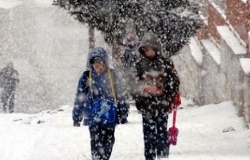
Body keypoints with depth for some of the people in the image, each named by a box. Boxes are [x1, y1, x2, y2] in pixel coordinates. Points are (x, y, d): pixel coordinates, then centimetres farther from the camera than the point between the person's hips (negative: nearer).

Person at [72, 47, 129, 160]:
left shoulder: (112, 75, 3)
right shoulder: (86, 76, -2)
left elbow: (119, 95, 11)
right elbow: (80, 98, 3)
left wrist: (123, 114, 11)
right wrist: (77, 117, 3)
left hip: (110, 116, 2)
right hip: (93, 117, -2)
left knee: (108, 142, 7)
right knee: (97, 144, -9)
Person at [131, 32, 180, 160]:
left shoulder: (166, 63, 0)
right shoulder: (140, 64, 5)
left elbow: (175, 82, 2)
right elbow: (135, 84, 8)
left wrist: (168, 99, -6)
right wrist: (138, 99, -2)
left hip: (161, 105, -2)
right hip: (146, 105, 2)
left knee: (162, 132, -2)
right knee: (148, 133, 5)